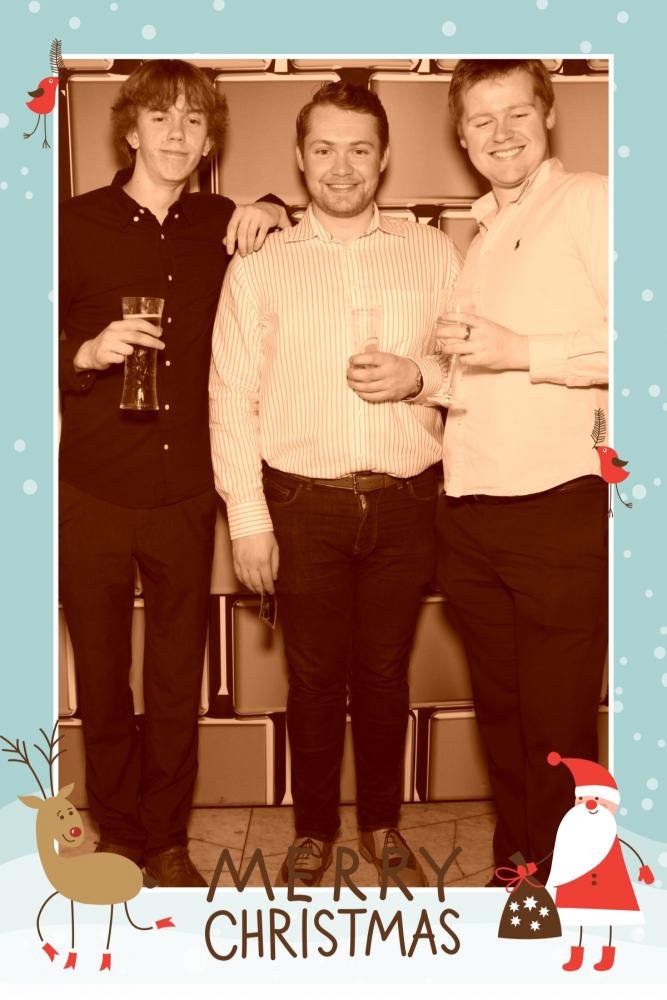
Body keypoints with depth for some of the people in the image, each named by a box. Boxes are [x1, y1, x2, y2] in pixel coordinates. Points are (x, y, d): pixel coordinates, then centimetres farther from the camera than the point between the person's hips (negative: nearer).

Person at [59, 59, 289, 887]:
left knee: (177, 684, 11)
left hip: (184, 498, 2)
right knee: (102, 680, 10)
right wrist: (86, 352, -22)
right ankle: (117, 833, 29)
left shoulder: (223, 227, 6)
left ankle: (168, 839, 29)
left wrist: (279, 215, 2)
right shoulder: (76, 224, -3)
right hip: (92, 497, -2)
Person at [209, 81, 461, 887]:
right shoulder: (259, 268, 1)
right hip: (303, 507, -1)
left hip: (405, 504, 1)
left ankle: (382, 824, 32)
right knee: (315, 677, 10)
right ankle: (313, 830, 30)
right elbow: (232, 398, -2)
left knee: (385, 673, 13)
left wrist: (420, 375, -12)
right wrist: (248, 519, -6)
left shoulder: (433, 255, 6)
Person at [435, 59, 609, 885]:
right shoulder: (469, 236, 18)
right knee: (499, 713, 16)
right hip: (465, 516, 7)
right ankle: (513, 868, 32)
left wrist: (525, 351, -16)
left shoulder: (589, 203, -3)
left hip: (558, 510, -6)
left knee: (558, 726, 2)